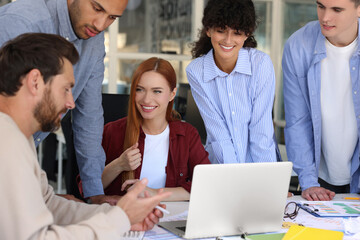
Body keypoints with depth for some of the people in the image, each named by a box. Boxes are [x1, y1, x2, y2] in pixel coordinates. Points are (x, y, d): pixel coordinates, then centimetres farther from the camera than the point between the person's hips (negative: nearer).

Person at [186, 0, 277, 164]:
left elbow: (261, 129, -9)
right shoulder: (195, 71, -6)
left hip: (259, 162, 0)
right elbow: (218, 133, -8)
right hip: (220, 166, 0)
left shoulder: (261, 63, -9)